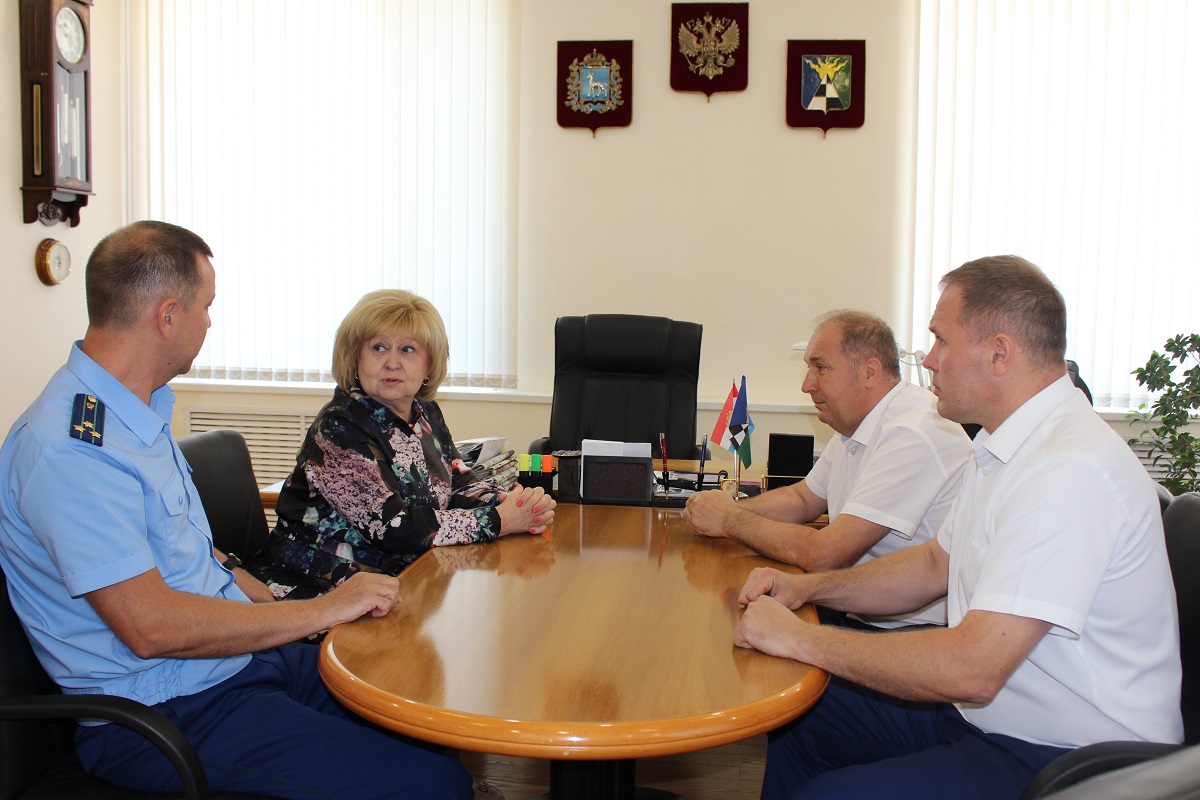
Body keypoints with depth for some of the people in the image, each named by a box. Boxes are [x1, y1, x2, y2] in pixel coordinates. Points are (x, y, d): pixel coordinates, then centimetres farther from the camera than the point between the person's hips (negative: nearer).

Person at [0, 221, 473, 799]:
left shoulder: (140, 412, 12)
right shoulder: (68, 447, -21)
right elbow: (151, 626, -26)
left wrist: (271, 601, 8)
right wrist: (321, 610, -18)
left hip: (236, 658, 10)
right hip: (166, 720, -9)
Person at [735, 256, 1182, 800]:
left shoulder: (1072, 471, -28)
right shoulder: (1003, 446, 7)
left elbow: (972, 669, -33)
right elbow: (936, 564, 19)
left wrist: (802, 639, -22)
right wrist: (807, 588, 5)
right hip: (988, 710, 10)